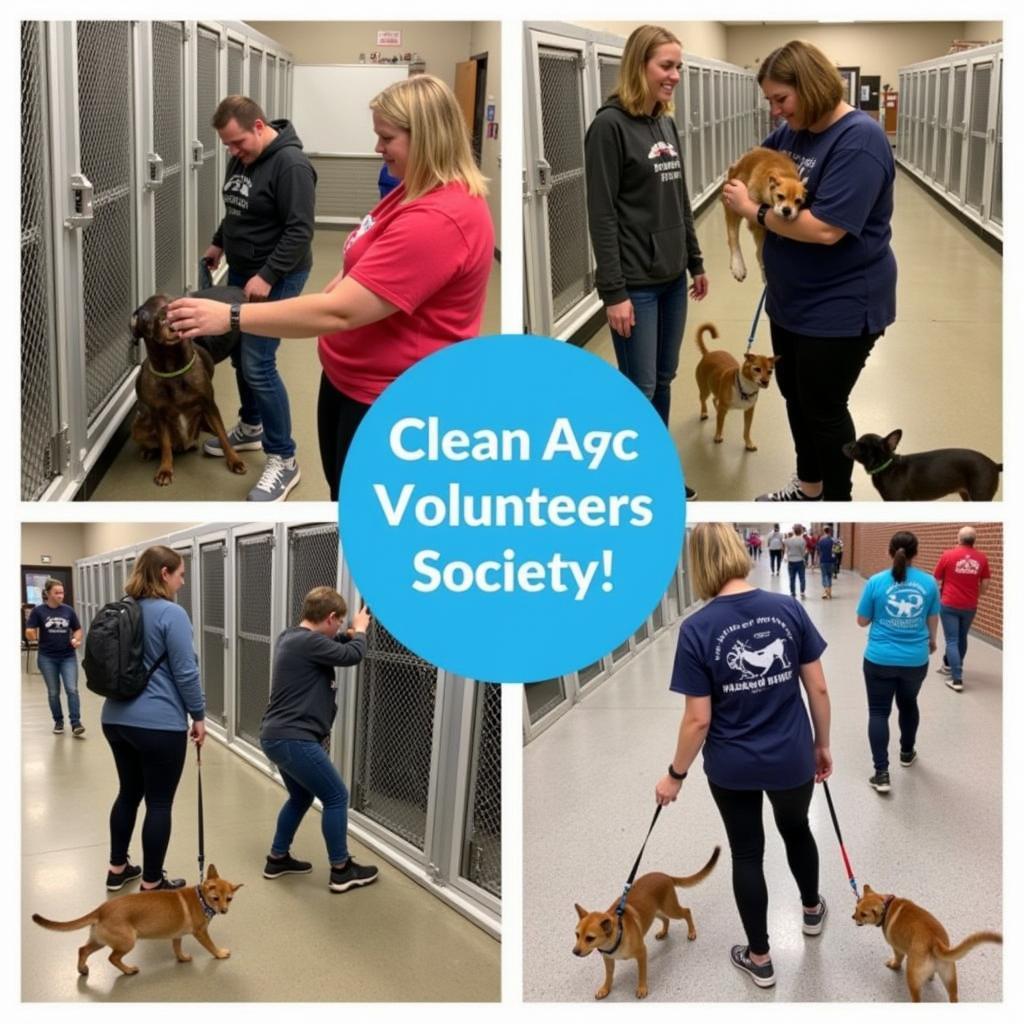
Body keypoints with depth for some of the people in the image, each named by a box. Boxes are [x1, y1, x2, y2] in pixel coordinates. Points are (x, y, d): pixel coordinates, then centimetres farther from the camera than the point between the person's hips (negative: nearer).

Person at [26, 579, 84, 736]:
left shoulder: (68, 610, 1)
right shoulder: (38, 611, -6)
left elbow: (78, 629, 11)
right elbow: (29, 633, -7)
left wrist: (77, 640, -10)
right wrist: (33, 636, -31)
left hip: (68, 657, 1)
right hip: (47, 658, -1)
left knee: (72, 689, -8)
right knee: (53, 692, 10)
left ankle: (76, 723, -8)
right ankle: (58, 722, 25)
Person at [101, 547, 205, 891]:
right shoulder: (171, 613, -15)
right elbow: (185, 672, -15)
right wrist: (198, 715, -4)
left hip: (117, 718, 8)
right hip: (159, 723, -8)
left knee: (128, 792, 20)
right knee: (159, 803, 2)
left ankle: (117, 868, 30)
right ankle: (151, 884, 10)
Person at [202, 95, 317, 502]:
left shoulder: (290, 164, -21)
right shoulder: (241, 158, 7)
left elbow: (300, 231, -24)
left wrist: (267, 277, -26)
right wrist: (219, 243, 19)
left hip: (275, 278, -9)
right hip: (241, 272, 9)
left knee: (258, 365, -12)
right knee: (239, 354, 17)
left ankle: (283, 460, -4)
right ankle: (251, 427, 36)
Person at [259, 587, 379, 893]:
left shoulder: (292, 637, 11)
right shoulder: (308, 641, -20)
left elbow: (330, 648, 30)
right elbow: (352, 656, -17)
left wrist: (350, 634, 19)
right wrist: (360, 630, 1)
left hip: (278, 736, 11)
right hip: (294, 739, -11)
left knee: (301, 797, 24)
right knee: (336, 798, 1)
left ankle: (277, 859, 32)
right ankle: (341, 870, 8)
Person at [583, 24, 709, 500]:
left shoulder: (667, 125, 9)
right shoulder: (609, 125, -12)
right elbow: (602, 216, -15)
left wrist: (695, 262, 17)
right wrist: (614, 291, -18)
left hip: (671, 278, 7)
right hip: (636, 283, -7)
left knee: (663, 380, 14)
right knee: (639, 388, 0)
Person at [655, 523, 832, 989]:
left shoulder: (696, 629, -19)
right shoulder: (788, 609, -11)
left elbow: (698, 720, -15)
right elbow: (818, 689, -5)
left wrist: (675, 775, -1)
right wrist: (822, 745, 11)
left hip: (733, 767, -3)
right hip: (792, 759, 3)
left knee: (746, 853, 16)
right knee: (797, 830, 29)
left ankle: (760, 958, 30)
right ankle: (812, 910, 54)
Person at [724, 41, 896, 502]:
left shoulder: (859, 140, -23)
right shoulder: (792, 131, 3)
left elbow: (825, 228, -31)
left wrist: (752, 210, -21)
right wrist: (743, 183, -4)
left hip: (839, 305, -9)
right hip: (792, 298, 9)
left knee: (823, 405, 4)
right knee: (793, 392, 20)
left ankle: (836, 500, 24)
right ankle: (809, 485, 40)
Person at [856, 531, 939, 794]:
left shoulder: (876, 582, -11)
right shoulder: (929, 582, -5)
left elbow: (862, 621, -3)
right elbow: (932, 621, 7)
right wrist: (931, 641, 27)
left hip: (880, 659, -3)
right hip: (916, 659, 3)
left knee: (878, 711, 4)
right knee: (908, 704, 25)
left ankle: (881, 773, -4)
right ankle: (907, 752, 46)